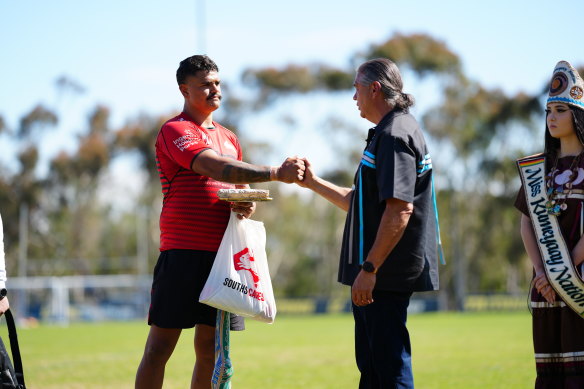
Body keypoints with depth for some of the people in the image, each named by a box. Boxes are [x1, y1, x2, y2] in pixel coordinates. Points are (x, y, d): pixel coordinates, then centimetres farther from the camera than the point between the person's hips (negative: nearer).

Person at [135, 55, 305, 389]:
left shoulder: (229, 138, 19)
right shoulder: (175, 131, -6)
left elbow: (241, 184, 26)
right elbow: (218, 169, -21)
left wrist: (247, 205, 1)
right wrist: (275, 173, -31)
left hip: (223, 254, 7)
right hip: (184, 253, -7)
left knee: (210, 350, 8)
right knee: (159, 349, -5)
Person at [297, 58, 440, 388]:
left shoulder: (395, 135, -14)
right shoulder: (387, 133, 20)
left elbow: (400, 209, -24)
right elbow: (364, 204, 26)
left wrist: (369, 269, -24)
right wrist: (314, 183, 26)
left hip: (386, 275, -11)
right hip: (376, 276, 11)